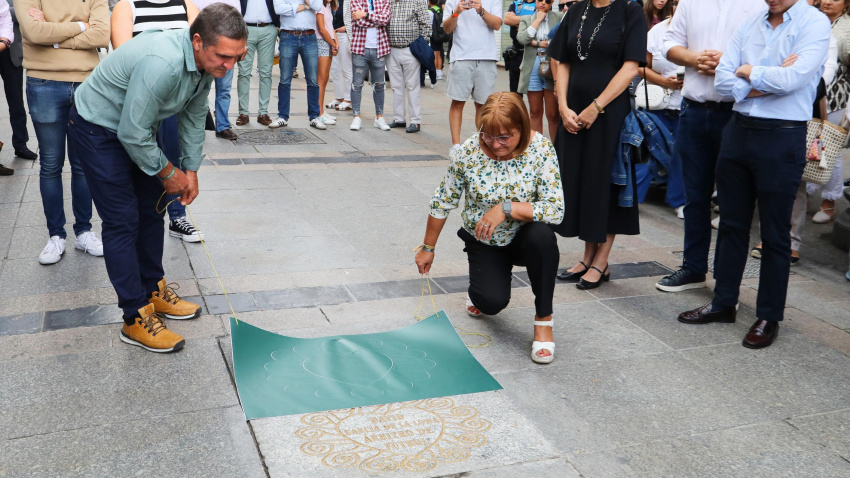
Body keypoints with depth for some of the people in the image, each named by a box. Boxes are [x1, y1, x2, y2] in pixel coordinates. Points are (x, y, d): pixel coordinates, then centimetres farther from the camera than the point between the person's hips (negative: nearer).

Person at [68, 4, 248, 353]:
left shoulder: (206, 63, -10)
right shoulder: (163, 63, -38)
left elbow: (194, 117, 5)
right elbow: (132, 133, -31)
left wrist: (191, 170, 3)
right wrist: (167, 172, -16)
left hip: (133, 129, 9)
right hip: (97, 129, -9)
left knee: (151, 210, 13)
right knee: (122, 220, -8)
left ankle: (154, 291, 28)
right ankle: (136, 318, -2)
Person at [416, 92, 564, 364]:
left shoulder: (541, 149, -19)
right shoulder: (468, 152, -17)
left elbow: (556, 209, -25)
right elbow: (442, 203, -4)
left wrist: (506, 208, -34)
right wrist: (428, 248, 4)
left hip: (523, 238, 0)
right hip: (483, 242, 0)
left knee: (542, 235, -36)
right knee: (492, 303, -23)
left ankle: (543, 320, -16)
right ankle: (482, 281, 19)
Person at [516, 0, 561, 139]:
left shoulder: (559, 18, 7)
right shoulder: (526, 19, 13)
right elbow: (521, 38, -6)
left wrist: (534, 42, -7)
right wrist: (538, 19, -1)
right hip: (532, 69, 2)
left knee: (553, 114, -4)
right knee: (535, 113, 7)